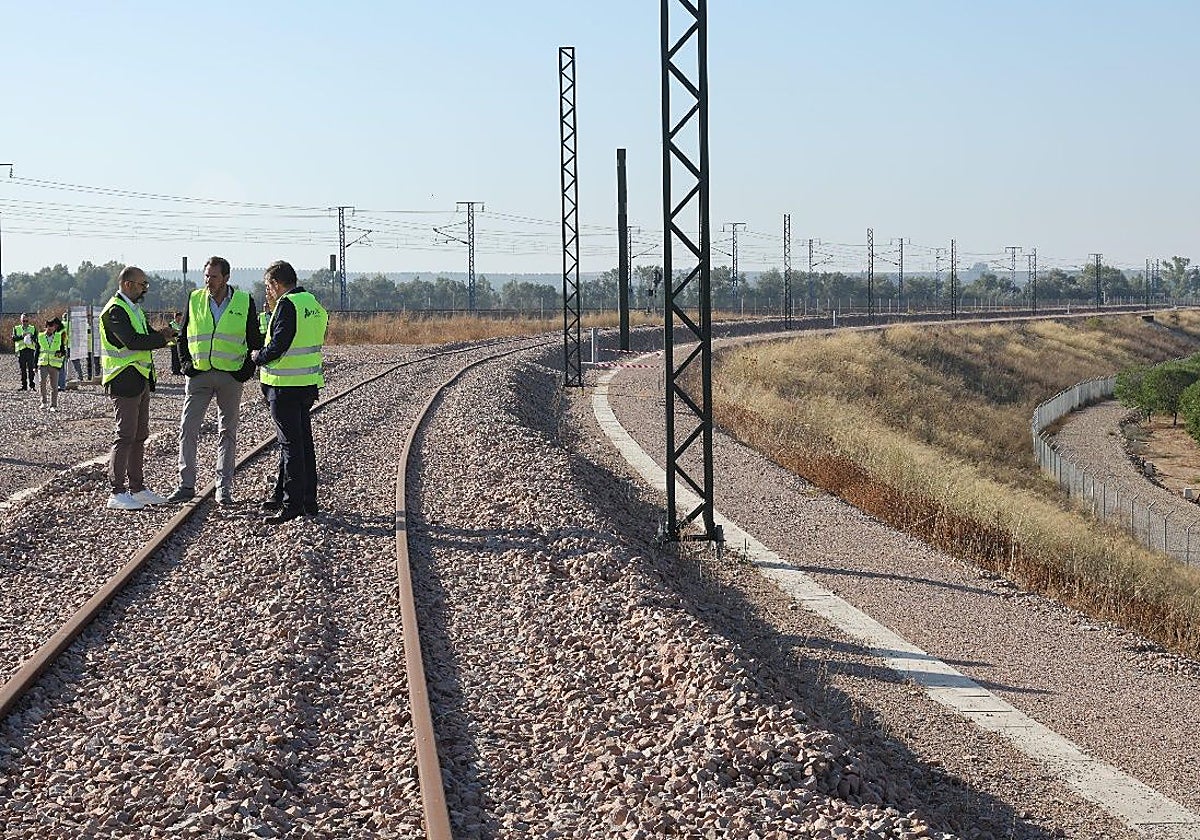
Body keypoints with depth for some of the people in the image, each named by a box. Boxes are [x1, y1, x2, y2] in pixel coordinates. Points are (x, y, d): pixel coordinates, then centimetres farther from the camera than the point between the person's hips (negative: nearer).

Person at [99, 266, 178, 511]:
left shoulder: (133, 309, 18)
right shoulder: (115, 311, -14)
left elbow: (146, 335, 17)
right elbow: (131, 341, -24)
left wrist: (162, 334, -3)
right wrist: (162, 338, -15)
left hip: (141, 380, 10)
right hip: (124, 380, -10)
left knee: (140, 435, 13)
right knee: (125, 436, -9)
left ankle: (137, 487, 20)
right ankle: (117, 493, -6)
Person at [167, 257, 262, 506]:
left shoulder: (244, 302, 1)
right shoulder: (195, 300, 5)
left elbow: (255, 340, 7)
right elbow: (182, 336, 14)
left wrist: (248, 367, -2)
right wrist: (185, 362, 2)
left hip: (230, 376, -1)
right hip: (199, 374, 1)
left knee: (227, 432, 5)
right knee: (187, 429, -5)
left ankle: (224, 488, 10)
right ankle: (186, 485, 2)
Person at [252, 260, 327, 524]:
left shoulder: (288, 304, -15)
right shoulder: (313, 304, 12)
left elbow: (279, 345, -22)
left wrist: (259, 357, -3)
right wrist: (274, 310, 18)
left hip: (285, 385, -9)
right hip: (309, 382, 9)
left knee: (291, 444, -5)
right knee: (303, 441, 14)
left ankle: (292, 504, -3)